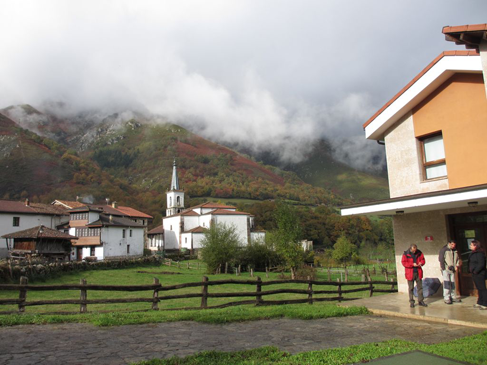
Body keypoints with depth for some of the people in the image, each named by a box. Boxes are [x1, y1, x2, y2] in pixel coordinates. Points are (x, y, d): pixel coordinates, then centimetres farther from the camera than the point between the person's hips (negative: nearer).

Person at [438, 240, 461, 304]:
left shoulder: (455, 251, 13)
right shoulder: (444, 250, -5)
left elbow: (457, 259, 18)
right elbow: (441, 259, -9)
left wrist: (457, 265, 1)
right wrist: (443, 268, -15)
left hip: (452, 269, 6)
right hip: (446, 269, -6)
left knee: (453, 283, 9)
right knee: (446, 283, -8)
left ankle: (453, 297, 19)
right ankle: (446, 298, -6)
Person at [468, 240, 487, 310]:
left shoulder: (479, 253, -16)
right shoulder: (473, 253, 14)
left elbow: (481, 264, -22)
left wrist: (475, 271, -18)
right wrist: (470, 270, 9)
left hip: (479, 274, -10)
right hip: (475, 274, 10)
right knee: (479, 289, 15)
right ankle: (480, 303, 22)